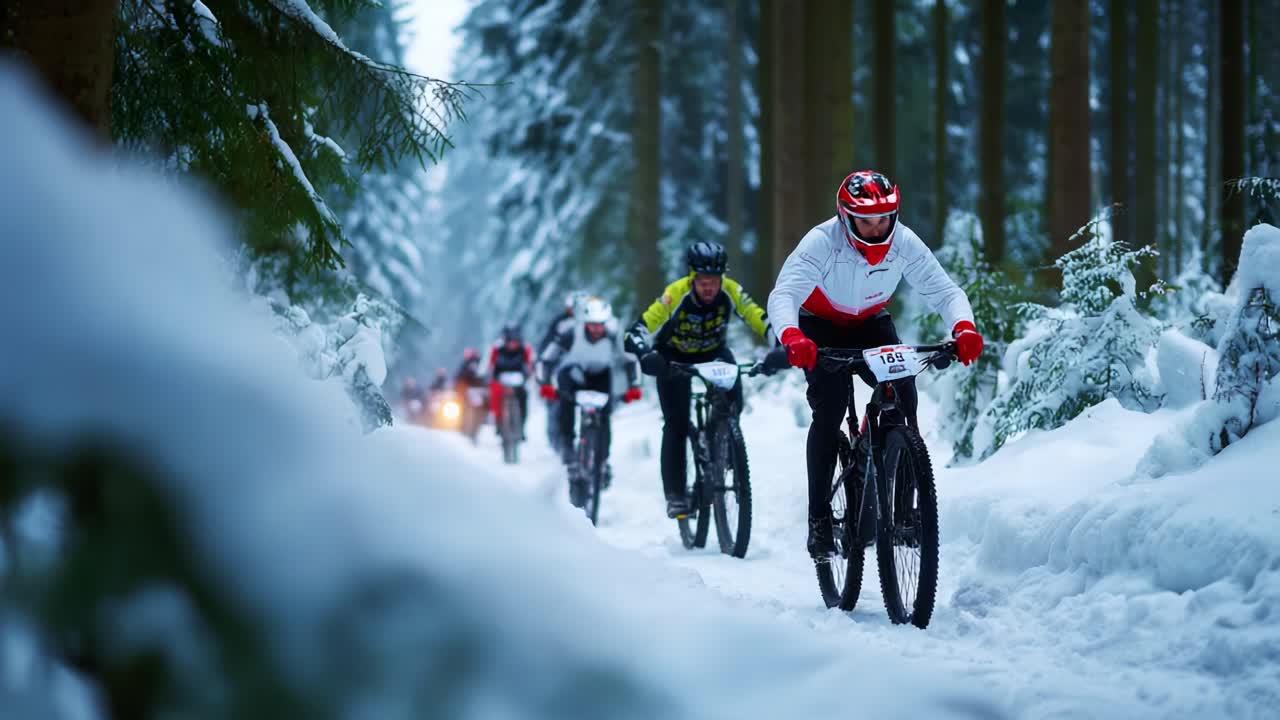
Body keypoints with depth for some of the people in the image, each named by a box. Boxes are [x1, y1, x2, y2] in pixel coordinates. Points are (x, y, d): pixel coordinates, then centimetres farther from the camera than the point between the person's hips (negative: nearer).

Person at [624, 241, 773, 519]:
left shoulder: (730, 292, -27)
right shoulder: (675, 295, -33)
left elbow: (761, 319, -29)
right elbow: (638, 332, -36)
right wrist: (646, 356, -56)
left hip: (713, 351, 2)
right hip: (674, 357, -2)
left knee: (732, 398, -25)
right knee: (676, 424, -11)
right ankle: (675, 494, -3)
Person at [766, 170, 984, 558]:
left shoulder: (905, 243, -23)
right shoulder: (822, 242, -32)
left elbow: (944, 291, -24)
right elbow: (783, 295, -42)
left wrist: (964, 327, -46)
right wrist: (792, 337, -64)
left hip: (870, 324, 3)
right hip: (819, 327, -3)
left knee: (903, 392, -20)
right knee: (830, 408, -22)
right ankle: (819, 517, -15)